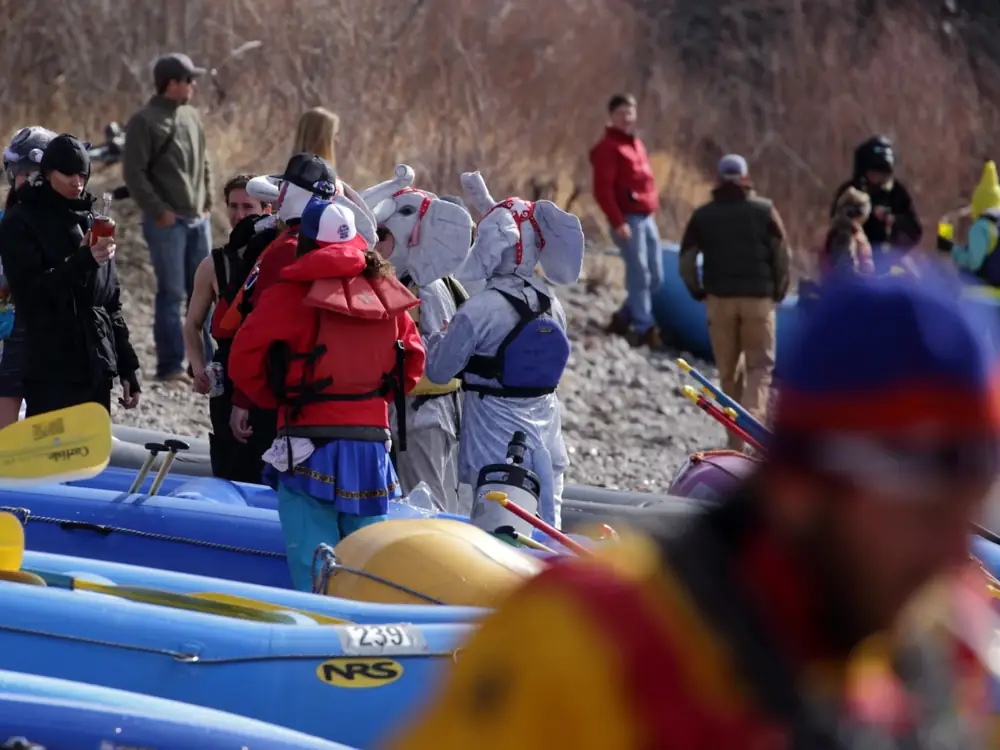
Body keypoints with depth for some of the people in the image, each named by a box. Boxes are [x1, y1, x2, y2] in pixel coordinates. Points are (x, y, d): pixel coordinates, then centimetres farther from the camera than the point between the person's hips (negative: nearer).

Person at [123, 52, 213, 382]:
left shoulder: (191, 116, 12)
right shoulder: (145, 121, -9)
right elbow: (134, 172, -12)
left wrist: (207, 202, 10)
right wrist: (158, 211, -15)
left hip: (199, 219, 7)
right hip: (168, 222, -7)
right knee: (172, 293, -6)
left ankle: (205, 362, 14)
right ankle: (170, 365, -1)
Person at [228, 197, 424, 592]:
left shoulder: (292, 292, -7)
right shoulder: (385, 292, 7)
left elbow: (244, 359, -7)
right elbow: (413, 362, 15)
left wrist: (275, 398, 9)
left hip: (309, 444, -4)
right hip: (372, 438, 4)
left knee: (311, 567, -4)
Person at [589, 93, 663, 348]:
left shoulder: (636, 144, 19)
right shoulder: (608, 148, -7)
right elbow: (602, 189, -14)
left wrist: (651, 209, 16)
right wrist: (617, 222, -19)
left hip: (646, 217, 8)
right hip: (628, 219, -8)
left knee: (655, 276, 8)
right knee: (639, 274, -9)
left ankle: (624, 318, 21)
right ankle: (644, 329, -6)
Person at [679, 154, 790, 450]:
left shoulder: (703, 215, 5)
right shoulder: (764, 210, 1)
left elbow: (686, 260, 0)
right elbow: (783, 256, -3)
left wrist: (698, 292, 13)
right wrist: (778, 291, 9)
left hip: (719, 298, 1)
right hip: (758, 298, -1)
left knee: (729, 370, 10)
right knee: (760, 365, 5)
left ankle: (736, 439, 13)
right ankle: (752, 415, -20)